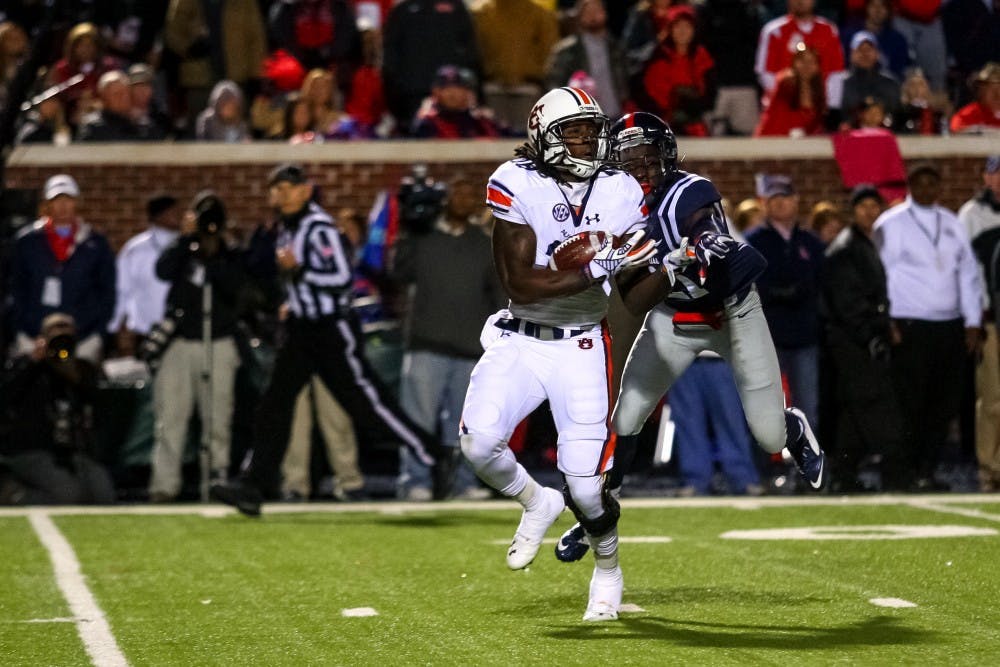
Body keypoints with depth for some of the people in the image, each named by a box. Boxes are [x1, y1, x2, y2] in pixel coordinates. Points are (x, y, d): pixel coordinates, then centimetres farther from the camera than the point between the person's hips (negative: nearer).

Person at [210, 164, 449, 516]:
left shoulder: (320, 228, -16)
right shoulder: (285, 229, 12)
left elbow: (342, 277, -23)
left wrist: (298, 269, -24)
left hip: (333, 328, -9)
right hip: (302, 329, 9)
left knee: (367, 403, -6)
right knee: (274, 404, 0)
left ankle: (434, 457, 6)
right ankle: (254, 484, -2)